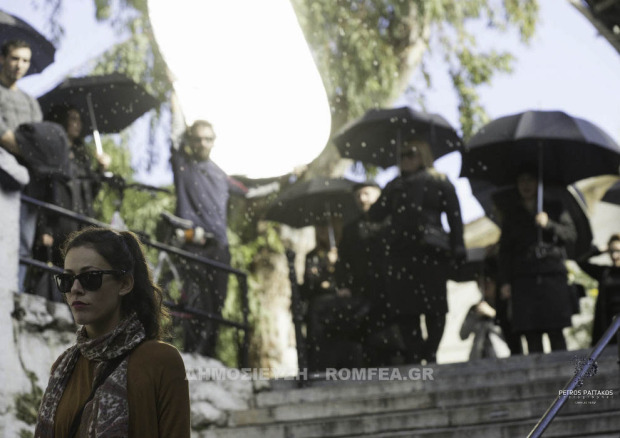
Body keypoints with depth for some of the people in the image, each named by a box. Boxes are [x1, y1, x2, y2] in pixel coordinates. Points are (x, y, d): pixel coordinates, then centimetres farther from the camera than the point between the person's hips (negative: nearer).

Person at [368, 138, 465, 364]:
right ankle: (414, 356, 2)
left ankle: (430, 353, -2)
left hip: (430, 252, -3)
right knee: (404, 311, 0)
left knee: (434, 308, -4)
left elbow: (454, 217, 5)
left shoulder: (439, 182, 10)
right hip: (401, 254, 3)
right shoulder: (395, 186, 20)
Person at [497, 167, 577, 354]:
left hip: (552, 274, -1)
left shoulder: (554, 208, 15)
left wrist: (549, 224, -11)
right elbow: (505, 250, 15)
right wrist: (504, 282, 5)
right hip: (524, 279, 1)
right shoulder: (511, 214, 18)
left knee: (555, 333, -10)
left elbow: (571, 234, 6)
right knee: (531, 335, -7)